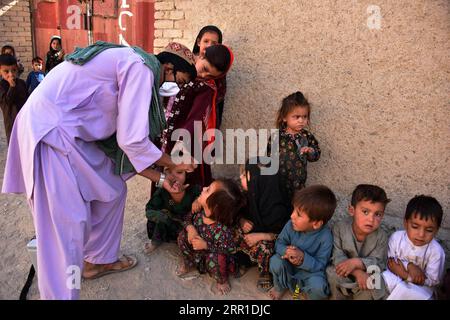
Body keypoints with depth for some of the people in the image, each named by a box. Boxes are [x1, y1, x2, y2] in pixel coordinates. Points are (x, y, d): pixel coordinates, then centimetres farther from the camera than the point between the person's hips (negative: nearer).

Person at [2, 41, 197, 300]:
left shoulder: (128, 65, 16)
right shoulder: (141, 66, -15)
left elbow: (123, 140, 14)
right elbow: (132, 141, -21)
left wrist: (160, 178, 13)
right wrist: (174, 165, -3)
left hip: (72, 133, 10)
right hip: (48, 130, -10)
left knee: (112, 191, 16)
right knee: (68, 221, -9)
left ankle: (99, 260, 32)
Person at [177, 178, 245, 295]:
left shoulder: (222, 229, -40)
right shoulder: (199, 210, -24)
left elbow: (230, 249, -28)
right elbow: (188, 218, -4)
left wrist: (206, 245, -33)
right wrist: (190, 228, -27)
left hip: (213, 256, -5)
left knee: (214, 258, -36)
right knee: (183, 236, -16)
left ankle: (221, 280, 3)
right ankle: (187, 261, 17)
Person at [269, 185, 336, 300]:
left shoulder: (325, 237, -28)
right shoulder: (291, 225, -20)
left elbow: (320, 265, -21)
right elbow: (279, 243, -7)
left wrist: (303, 258, -38)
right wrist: (286, 251, -31)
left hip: (311, 270, -3)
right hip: (289, 265, 3)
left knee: (318, 286, -32)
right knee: (275, 261, -24)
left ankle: (306, 294, 8)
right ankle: (280, 286, 9)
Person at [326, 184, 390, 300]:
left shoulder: (381, 237, -15)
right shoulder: (340, 227, -17)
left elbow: (378, 263, -18)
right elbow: (337, 256, -21)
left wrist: (357, 262, -36)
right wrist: (357, 272, -35)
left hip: (367, 274, 0)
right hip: (345, 274, 0)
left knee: (370, 288, -29)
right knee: (333, 274, -28)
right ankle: (338, 297, 1)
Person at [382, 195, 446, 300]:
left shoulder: (436, 252, -18)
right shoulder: (396, 237, -12)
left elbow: (432, 281, -15)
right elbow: (390, 261, -7)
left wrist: (405, 275, -24)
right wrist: (409, 266, -25)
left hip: (420, 287, -1)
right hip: (396, 279, 1)